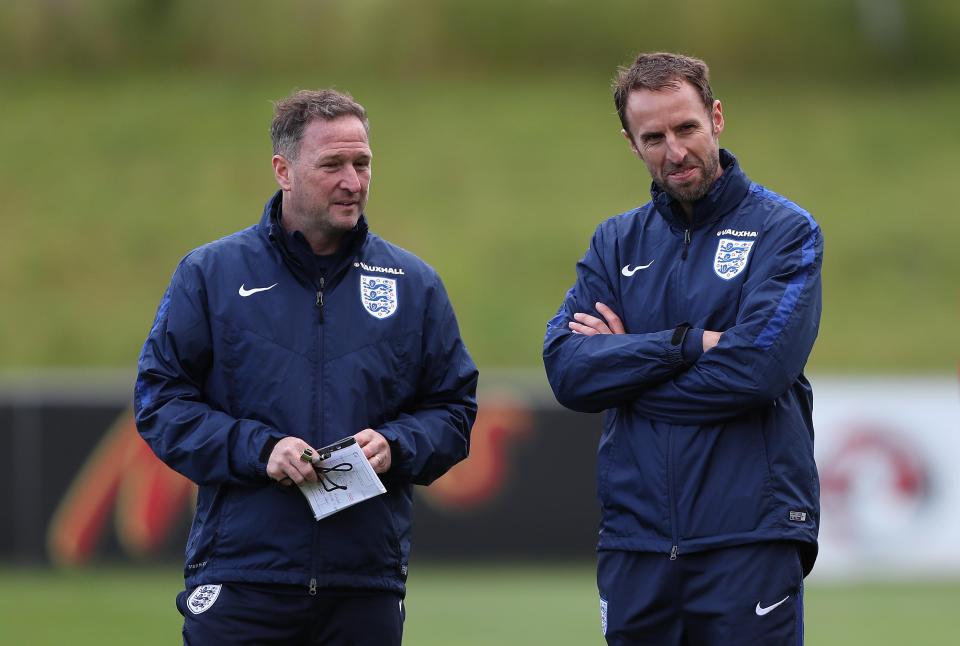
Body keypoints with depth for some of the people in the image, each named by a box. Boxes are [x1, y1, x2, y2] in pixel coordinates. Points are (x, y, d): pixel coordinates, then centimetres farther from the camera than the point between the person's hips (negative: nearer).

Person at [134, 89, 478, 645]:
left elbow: (453, 410, 14)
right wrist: (258, 448, -13)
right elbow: (160, 398, 1)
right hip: (239, 574, -2)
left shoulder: (413, 285, 11)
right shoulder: (210, 274, 4)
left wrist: (394, 446, -8)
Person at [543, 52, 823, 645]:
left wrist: (626, 360, -6)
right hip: (635, 540, 4)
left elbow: (759, 367, -15)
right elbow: (566, 369, -1)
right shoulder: (617, 241, 12)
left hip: (749, 535, -4)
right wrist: (687, 344, -12)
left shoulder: (785, 232, -1)